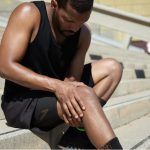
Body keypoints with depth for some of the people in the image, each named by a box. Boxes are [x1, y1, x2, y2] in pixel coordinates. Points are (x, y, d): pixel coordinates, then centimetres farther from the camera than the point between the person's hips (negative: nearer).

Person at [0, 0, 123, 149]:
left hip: (53, 94, 7)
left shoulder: (83, 34, -2)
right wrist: (56, 85, -34)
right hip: (21, 103, -7)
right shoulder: (28, 14, -17)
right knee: (85, 94, -30)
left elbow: (73, 79, -7)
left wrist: (71, 99, -32)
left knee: (112, 68, -2)